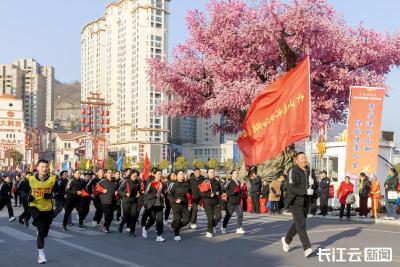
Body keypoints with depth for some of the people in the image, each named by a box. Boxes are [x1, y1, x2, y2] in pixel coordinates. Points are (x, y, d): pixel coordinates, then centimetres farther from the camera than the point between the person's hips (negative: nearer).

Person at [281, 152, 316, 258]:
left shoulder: (308, 171, 11)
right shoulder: (293, 171, -11)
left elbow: (312, 187, 18)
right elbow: (291, 188, -19)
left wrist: (312, 182, -5)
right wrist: (306, 191, -25)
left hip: (306, 202, 7)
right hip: (296, 202, -7)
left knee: (298, 224, 16)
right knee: (301, 225, -12)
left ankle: (286, 240, 37)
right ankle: (307, 248, -13)